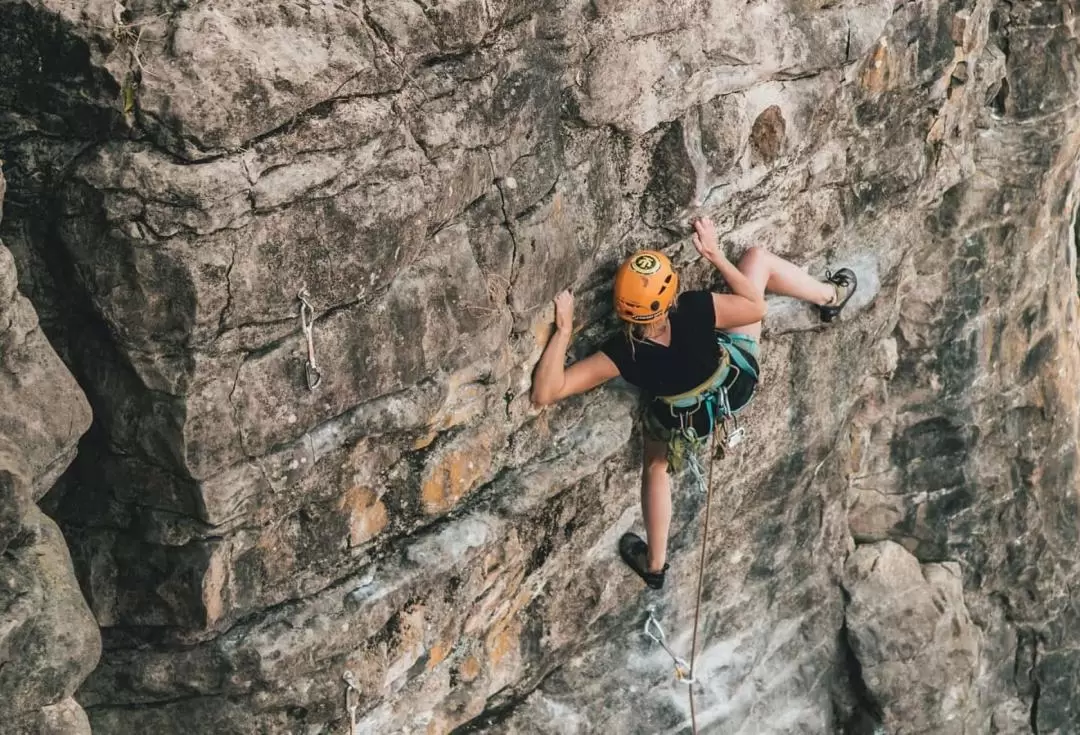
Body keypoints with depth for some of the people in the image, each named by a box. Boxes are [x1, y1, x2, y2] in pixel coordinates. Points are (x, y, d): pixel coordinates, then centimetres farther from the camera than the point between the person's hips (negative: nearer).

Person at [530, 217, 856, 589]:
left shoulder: (621, 353, -37)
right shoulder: (695, 310, -38)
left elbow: (545, 393, -35)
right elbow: (756, 308, -17)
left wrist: (563, 329, -34)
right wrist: (715, 255, -17)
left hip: (682, 422, 0)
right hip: (737, 381, 0)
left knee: (656, 464, 34)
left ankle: (655, 564, 45)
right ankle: (830, 296, 35)